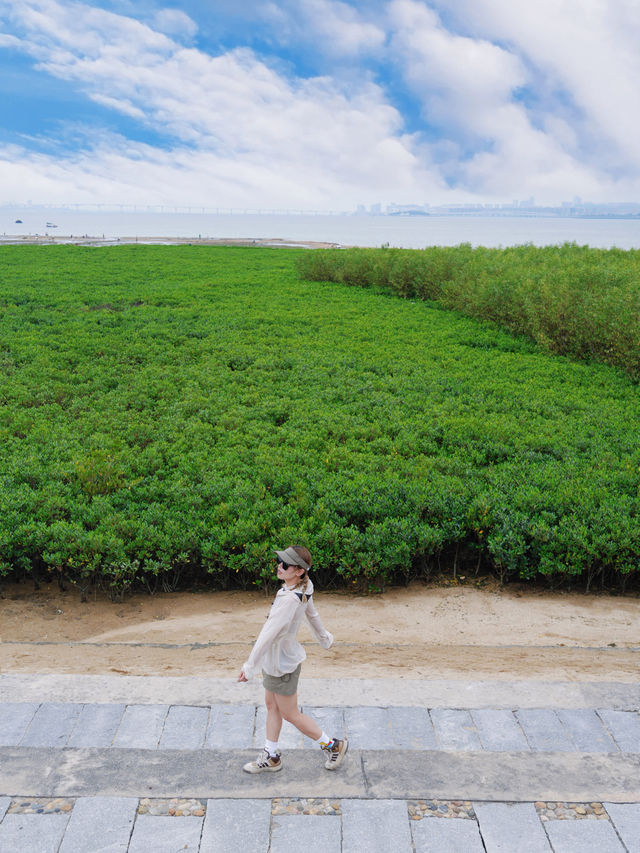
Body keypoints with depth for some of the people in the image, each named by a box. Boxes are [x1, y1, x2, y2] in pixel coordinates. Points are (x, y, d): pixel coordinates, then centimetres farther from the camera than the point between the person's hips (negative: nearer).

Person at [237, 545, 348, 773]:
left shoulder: (290, 599, -35)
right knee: (272, 706, 20)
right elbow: (312, 615, 11)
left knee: (290, 714, 10)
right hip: (275, 659, 9)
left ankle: (334, 745, 26)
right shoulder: (304, 589, -6)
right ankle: (270, 757, 36)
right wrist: (324, 638, 28)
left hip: (282, 664, -9)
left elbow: (269, 634, -34)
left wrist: (250, 666, -30)